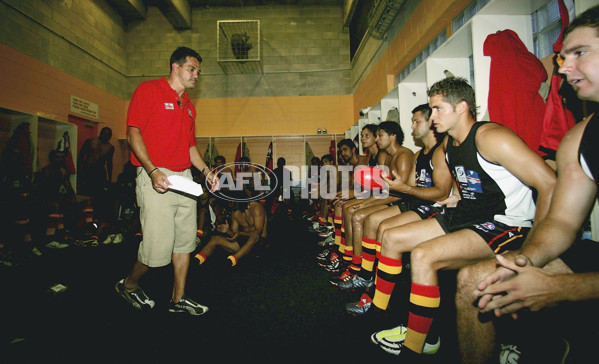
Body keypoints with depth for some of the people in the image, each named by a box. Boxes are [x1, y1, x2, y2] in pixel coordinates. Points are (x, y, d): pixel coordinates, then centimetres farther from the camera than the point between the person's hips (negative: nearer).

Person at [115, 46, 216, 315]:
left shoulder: (188, 106, 20)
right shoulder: (149, 90, -1)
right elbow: (133, 133, -9)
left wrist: (205, 170, 8)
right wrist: (153, 171, -20)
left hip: (184, 179, 8)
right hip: (157, 179, -7)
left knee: (185, 242, 9)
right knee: (158, 247, -5)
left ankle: (178, 299, 23)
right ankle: (128, 285, 26)